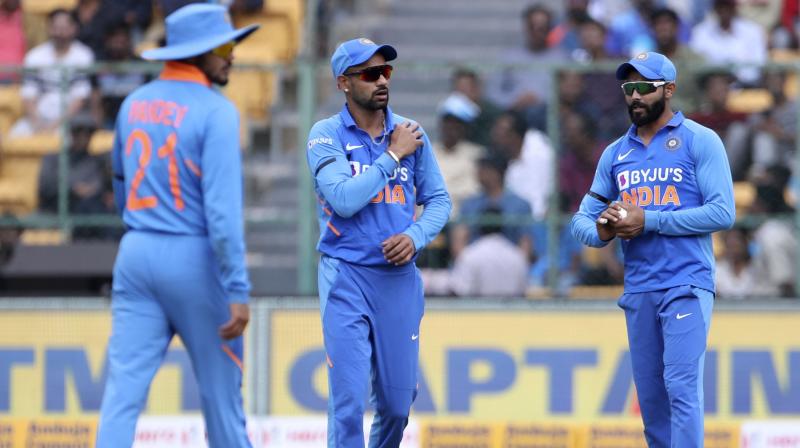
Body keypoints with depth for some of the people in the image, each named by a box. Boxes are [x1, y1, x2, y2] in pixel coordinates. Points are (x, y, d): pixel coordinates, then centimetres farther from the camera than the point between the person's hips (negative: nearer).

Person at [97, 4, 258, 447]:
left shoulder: (134, 104, 9)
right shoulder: (215, 111, -12)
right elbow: (222, 207, -19)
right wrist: (238, 290, -19)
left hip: (136, 252, 5)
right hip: (193, 259, -5)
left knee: (124, 388, -1)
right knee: (220, 385, 9)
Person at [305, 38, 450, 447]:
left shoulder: (411, 134, 9)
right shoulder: (327, 135, -4)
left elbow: (438, 200, 12)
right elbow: (343, 199, -17)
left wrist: (416, 237, -8)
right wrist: (393, 155, -11)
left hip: (399, 278, 4)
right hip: (347, 277, -4)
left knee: (397, 401, 8)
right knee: (349, 399, -11)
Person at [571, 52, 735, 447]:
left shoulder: (699, 141, -1)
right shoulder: (615, 153, 15)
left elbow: (723, 212, -10)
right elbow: (581, 221, 15)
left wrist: (649, 221, -14)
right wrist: (601, 231, -10)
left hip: (686, 285, -6)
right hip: (638, 291, 6)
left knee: (681, 387, -15)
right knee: (650, 397, 7)